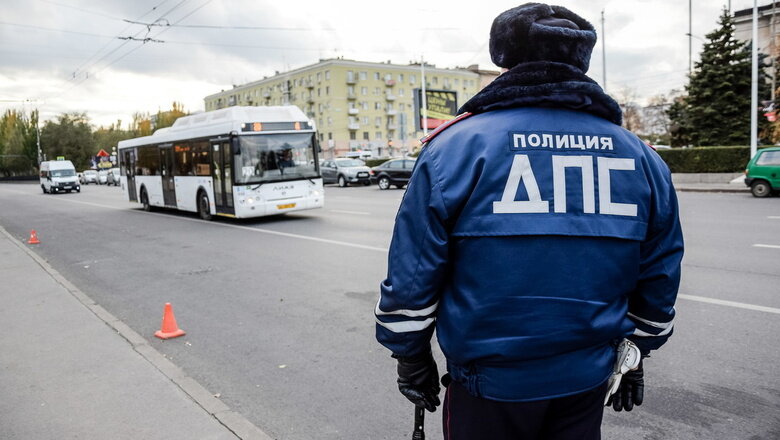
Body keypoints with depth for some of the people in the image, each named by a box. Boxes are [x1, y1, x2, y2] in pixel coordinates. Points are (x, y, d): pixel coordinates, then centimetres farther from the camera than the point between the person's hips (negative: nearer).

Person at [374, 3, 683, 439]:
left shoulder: (457, 146, -13)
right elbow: (659, 282, 7)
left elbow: (413, 273, -12)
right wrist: (635, 354, 21)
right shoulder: (641, 158, 0)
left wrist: (410, 355, 2)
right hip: (587, 381, 4)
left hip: (488, 382, -3)